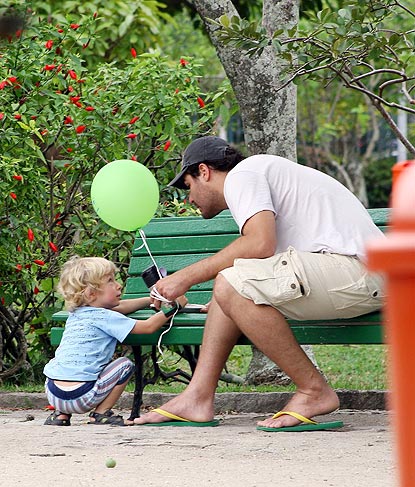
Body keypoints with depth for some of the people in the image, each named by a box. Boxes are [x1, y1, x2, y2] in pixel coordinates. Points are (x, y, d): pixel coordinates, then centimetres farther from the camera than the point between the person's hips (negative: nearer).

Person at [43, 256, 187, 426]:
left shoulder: (76, 313, 18)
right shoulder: (104, 317, -5)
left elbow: (119, 306, 34)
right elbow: (149, 326, -6)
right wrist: (175, 305, 8)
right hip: (79, 395, -7)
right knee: (125, 364, 8)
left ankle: (61, 414, 21)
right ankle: (101, 414, 9)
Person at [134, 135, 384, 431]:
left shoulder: (241, 175, -2)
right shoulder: (263, 170, 30)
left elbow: (260, 245, -19)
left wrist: (186, 277, -10)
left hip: (355, 270, -11)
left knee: (231, 284, -23)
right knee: (232, 281, 16)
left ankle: (315, 391, -13)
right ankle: (197, 397, 6)